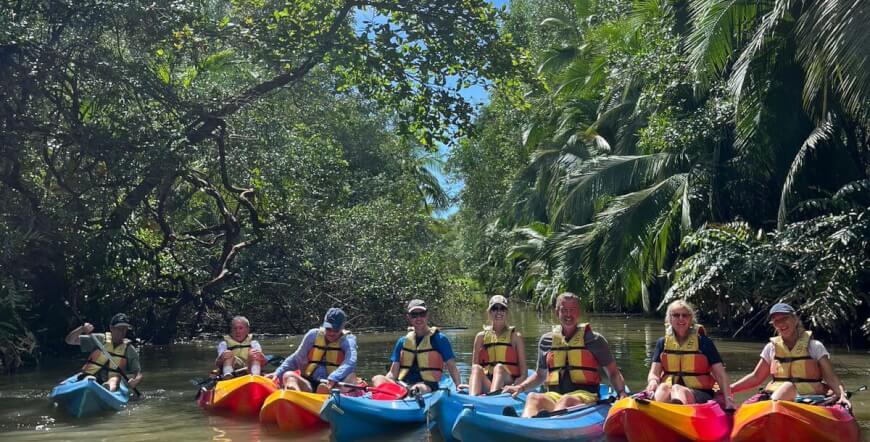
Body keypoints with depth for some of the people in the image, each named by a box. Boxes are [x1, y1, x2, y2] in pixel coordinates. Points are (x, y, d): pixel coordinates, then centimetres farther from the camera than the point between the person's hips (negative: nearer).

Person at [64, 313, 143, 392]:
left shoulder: (129, 349, 9)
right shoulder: (99, 339, 10)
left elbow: (138, 374, 5)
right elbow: (69, 340, 9)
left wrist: (136, 381, -20)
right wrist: (81, 329, -12)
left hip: (110, 384, -1)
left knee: (115, 379, -37)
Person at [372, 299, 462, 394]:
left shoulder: (439, 339, 5)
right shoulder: (403, 341, 16)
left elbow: (452, 366, 3)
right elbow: (393, 373, 13)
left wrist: (459, 385, -14)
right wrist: (384, 384, -6)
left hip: (428, 387, -4)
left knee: (420, 388, -40)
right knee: (377, 379, -24)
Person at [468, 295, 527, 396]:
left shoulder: (515, 336, 8)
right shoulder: (481, 336, 14)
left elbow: (523, 374, 3)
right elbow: (474, 366, 9)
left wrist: (514, 386, -17)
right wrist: (471, 385, -12)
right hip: (486, 385, 2)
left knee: (499, 367, -32)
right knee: (477, 368, -28)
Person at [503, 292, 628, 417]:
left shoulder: (594, 339, 9)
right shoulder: (546, 340, 17)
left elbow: (613, 372, 12)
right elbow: (540, 374, 28)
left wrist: (622, 393, -6)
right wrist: (521, 387, 12)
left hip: (585, 397, -3)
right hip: (553, 396, 3)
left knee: (566, 401, -37)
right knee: (533, 398, -31)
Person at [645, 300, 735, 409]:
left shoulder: (704, 342, 7)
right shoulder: (662, 343, 14)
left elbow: (721, 375, 1)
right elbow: (654, 373, 7)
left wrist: (728, 401, -13)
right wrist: (653, 381, -18)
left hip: (700, 396, -2)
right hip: (667, 391, 2)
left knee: (678, 389, -36)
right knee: (663, 388, -34)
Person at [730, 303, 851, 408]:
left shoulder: (814, 346, 4)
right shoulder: (772, 347, 12)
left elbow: (831, 377, -4)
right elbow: (755, 377, 16)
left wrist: (842, 395, -24)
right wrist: (730, 388, 4)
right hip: (775, 397, 3)